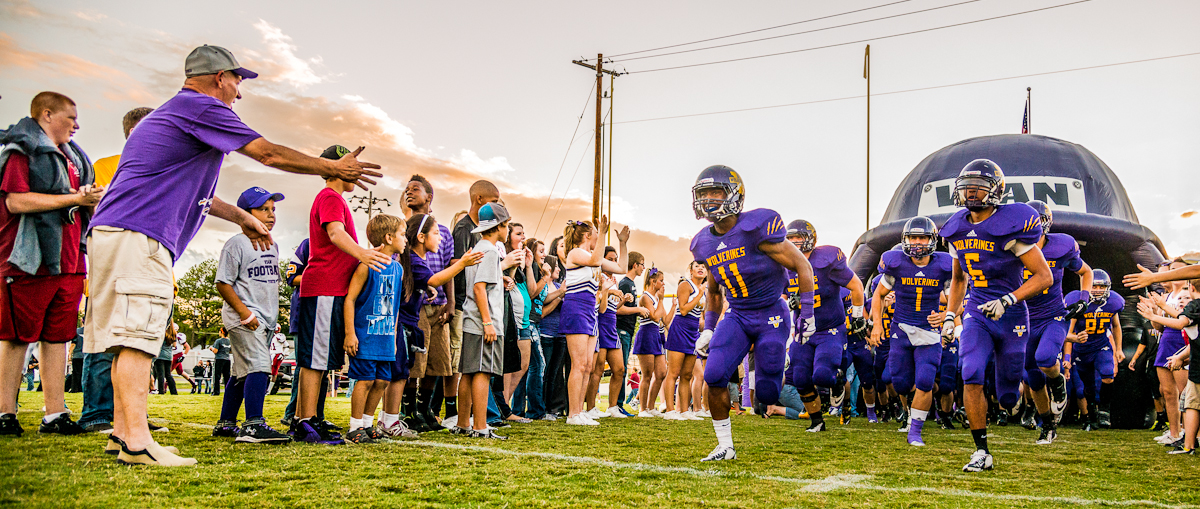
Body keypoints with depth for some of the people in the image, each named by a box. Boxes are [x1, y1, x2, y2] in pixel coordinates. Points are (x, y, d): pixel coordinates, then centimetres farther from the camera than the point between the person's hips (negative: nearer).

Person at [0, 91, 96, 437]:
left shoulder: (71, 157, 22)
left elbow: (82, 207, 28)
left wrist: (93, 199, 3)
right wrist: (74, 198, -14)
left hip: (68, 262, 8)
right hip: (29, 261, -7)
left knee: (57, 337, 6)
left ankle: (55, 414, 9)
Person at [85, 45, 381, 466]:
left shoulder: (169, 114, 28)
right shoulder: (201, 107, -3)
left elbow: (188, 188, 37)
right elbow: (270, 154, -5)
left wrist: (241, 217, 44)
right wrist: (334, 168, 5)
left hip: (113, 233, 11)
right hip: (138, 236, -11)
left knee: (129, 336, 10)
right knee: (137, 334, -16)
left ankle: (123, 432, 12)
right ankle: (136, 440, -21)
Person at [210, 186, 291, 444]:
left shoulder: (272, 246, 17)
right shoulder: (237, 243, -8)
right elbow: (223, 283, -11)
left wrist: (273, 317, 19)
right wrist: (245, 313, -19)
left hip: (265, 320, 8)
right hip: (243, 319, -8)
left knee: (242, 372, 13)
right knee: (259, 367, -21)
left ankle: (225, 424, 22)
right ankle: (254, 425, -25)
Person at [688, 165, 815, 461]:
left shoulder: (756, 229, -18)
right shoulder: (705, 244, 3)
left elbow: (801, 265, -10)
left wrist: (807, 312, -10)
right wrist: (708, 329, 14)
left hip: (771, 316, -5)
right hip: (736, 316, 5)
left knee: (766, 394, -6)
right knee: (714, 377, -15)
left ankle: (777, 374, 33)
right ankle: (725, 447, 0)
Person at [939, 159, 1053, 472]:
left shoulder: (1011, 227, -15)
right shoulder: (958, 230, 4)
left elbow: (1044, 276, -14)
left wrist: (1008, 300, -25)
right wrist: (950, 316, 11)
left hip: (1010, 318, -4)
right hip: (976, 315, 4)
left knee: (1008, 399, 7)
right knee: (971, 377, -18)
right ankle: (982, 452, -7)